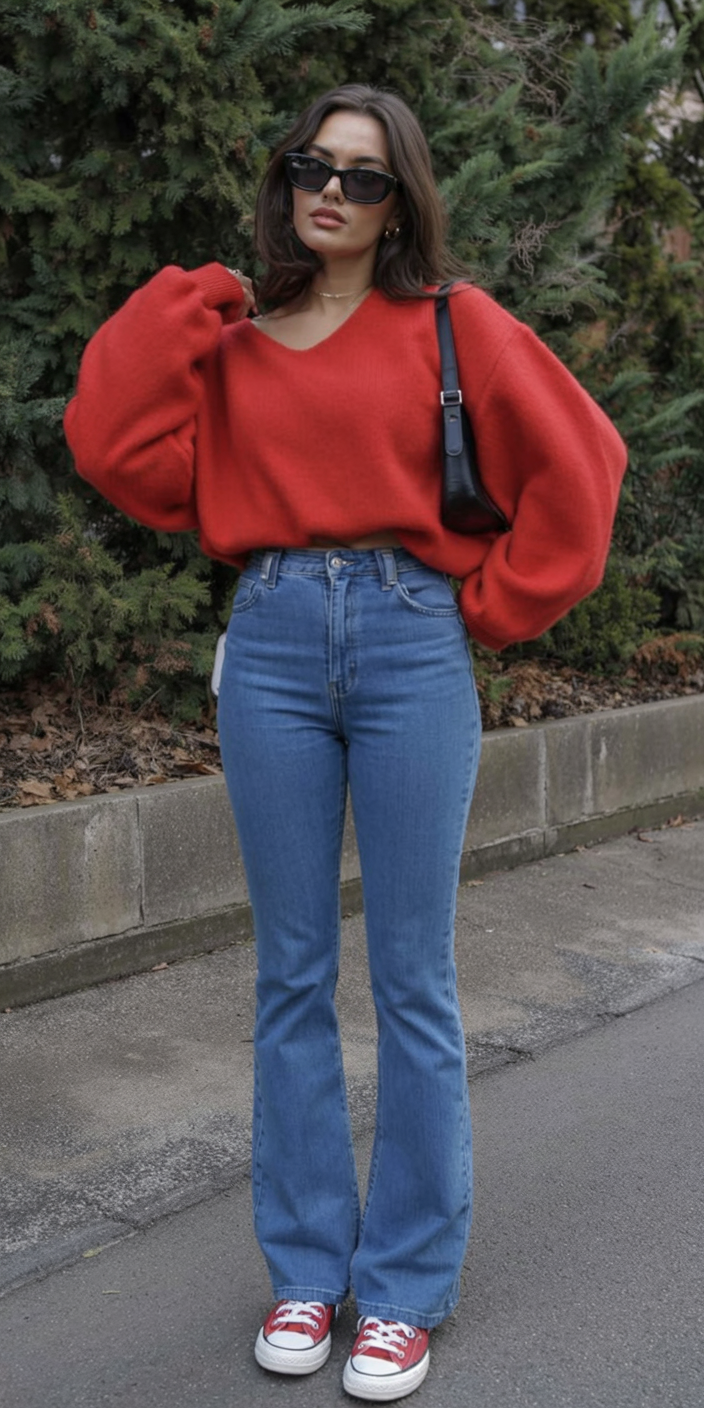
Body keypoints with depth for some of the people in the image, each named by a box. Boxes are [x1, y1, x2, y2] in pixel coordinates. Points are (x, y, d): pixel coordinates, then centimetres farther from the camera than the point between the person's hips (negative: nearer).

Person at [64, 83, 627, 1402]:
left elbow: (576, 459, 1)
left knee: (410, 980, 2)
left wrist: (498, 604, 0)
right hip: (269, 646, 3)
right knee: (291, 975, 8)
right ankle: (305, 1267, 22)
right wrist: (174, 314, 2)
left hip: (411, 646, -3)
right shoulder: (235, 337, 13)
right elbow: (129, 457, 2)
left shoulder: (449, 322, 5)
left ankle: (407, 1287, 15)